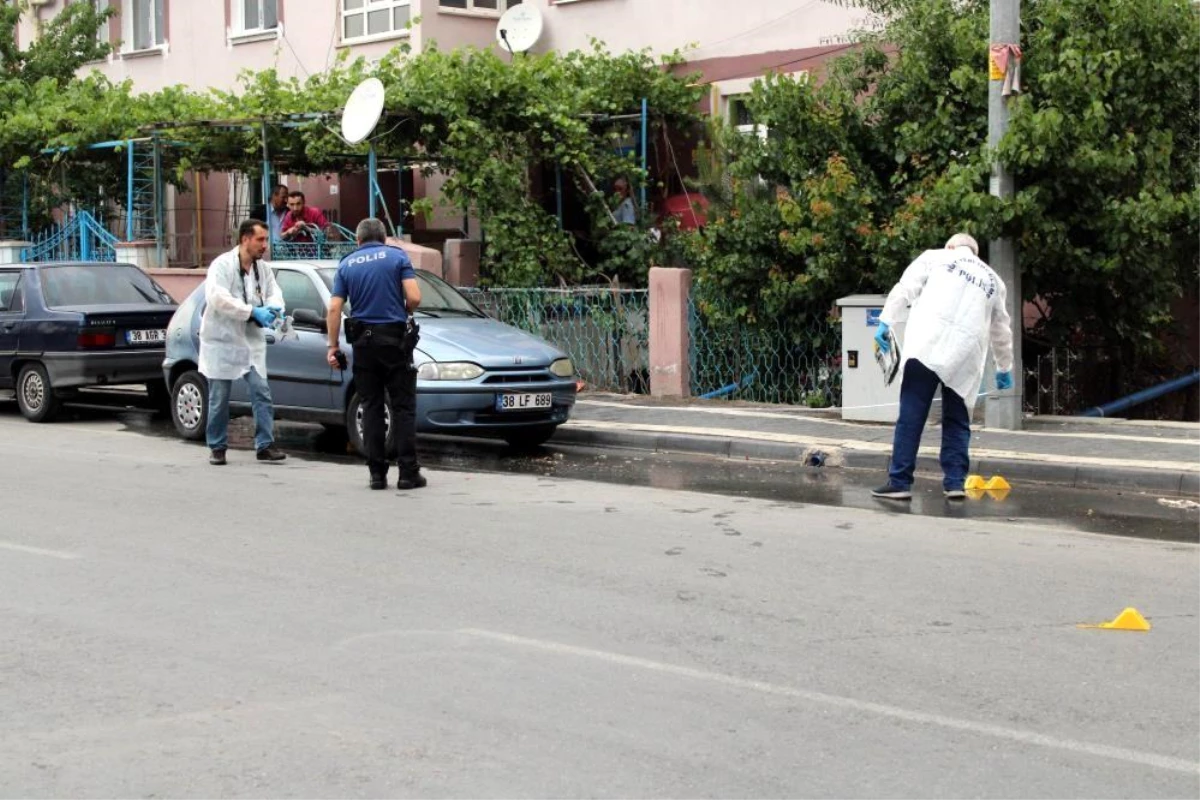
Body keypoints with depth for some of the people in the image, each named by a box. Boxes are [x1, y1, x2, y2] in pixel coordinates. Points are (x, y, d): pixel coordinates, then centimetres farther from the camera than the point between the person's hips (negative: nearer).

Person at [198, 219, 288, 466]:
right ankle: (217, 448, 14)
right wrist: (254, 311, -25)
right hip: (222, 341, -5)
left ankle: (265, 445, -4)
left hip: (251, 342, 5)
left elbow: (274, 292, 10)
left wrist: (273, 307, -16)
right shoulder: (222, 265, -12)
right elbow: (217, 298, -23)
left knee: (261, 392, -5)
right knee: (219, 398, 3)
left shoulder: (262, 269, 8)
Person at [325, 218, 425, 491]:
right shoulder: (397, 256, 2)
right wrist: (404, 312, 11)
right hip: (394, 338, -2)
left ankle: (377, 473, 4)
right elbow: (414, 297, -10)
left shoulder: (347, 264, 9)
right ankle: (408, 473, -2)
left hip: (363, 343, 2)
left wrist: (333, 346, 5)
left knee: (371, 407, 7)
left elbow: (334, 308, 1)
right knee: (403, 407, 2)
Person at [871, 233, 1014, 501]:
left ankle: (900, 482, -6)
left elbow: (904, 290, 5)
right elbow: (1001, 331, 35)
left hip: (927, 347, -3)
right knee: (957, 422, 13)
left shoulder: (934, 257, 20)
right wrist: (1004, 368, 46)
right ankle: (955, 482, 6)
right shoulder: (992, 279, 29)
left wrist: (885, 322, 4)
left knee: (911, 417, -3)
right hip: (965, 357, 3)